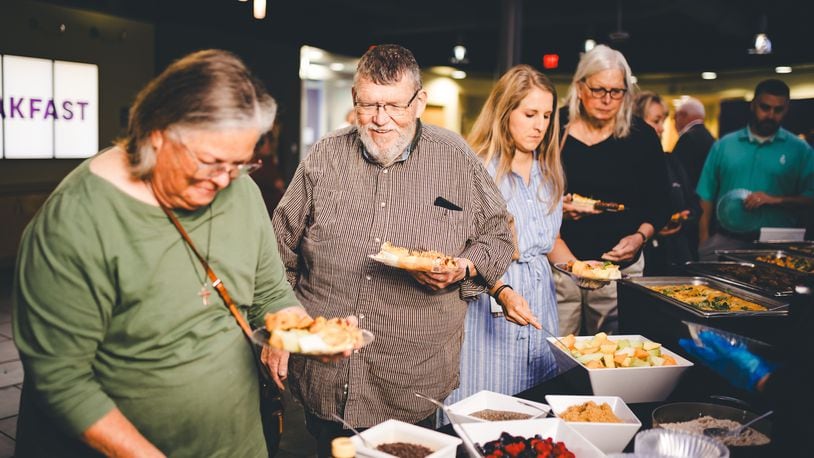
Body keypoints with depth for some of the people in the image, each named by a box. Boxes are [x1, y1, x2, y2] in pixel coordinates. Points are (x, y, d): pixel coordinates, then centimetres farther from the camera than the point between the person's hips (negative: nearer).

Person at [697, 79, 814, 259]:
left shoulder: (800, 150, 5)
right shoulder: (723, 145, 8)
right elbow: (707, 198, 7)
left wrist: (776, 200, -16)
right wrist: (703, 243, 0)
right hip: (727, 240, 1)